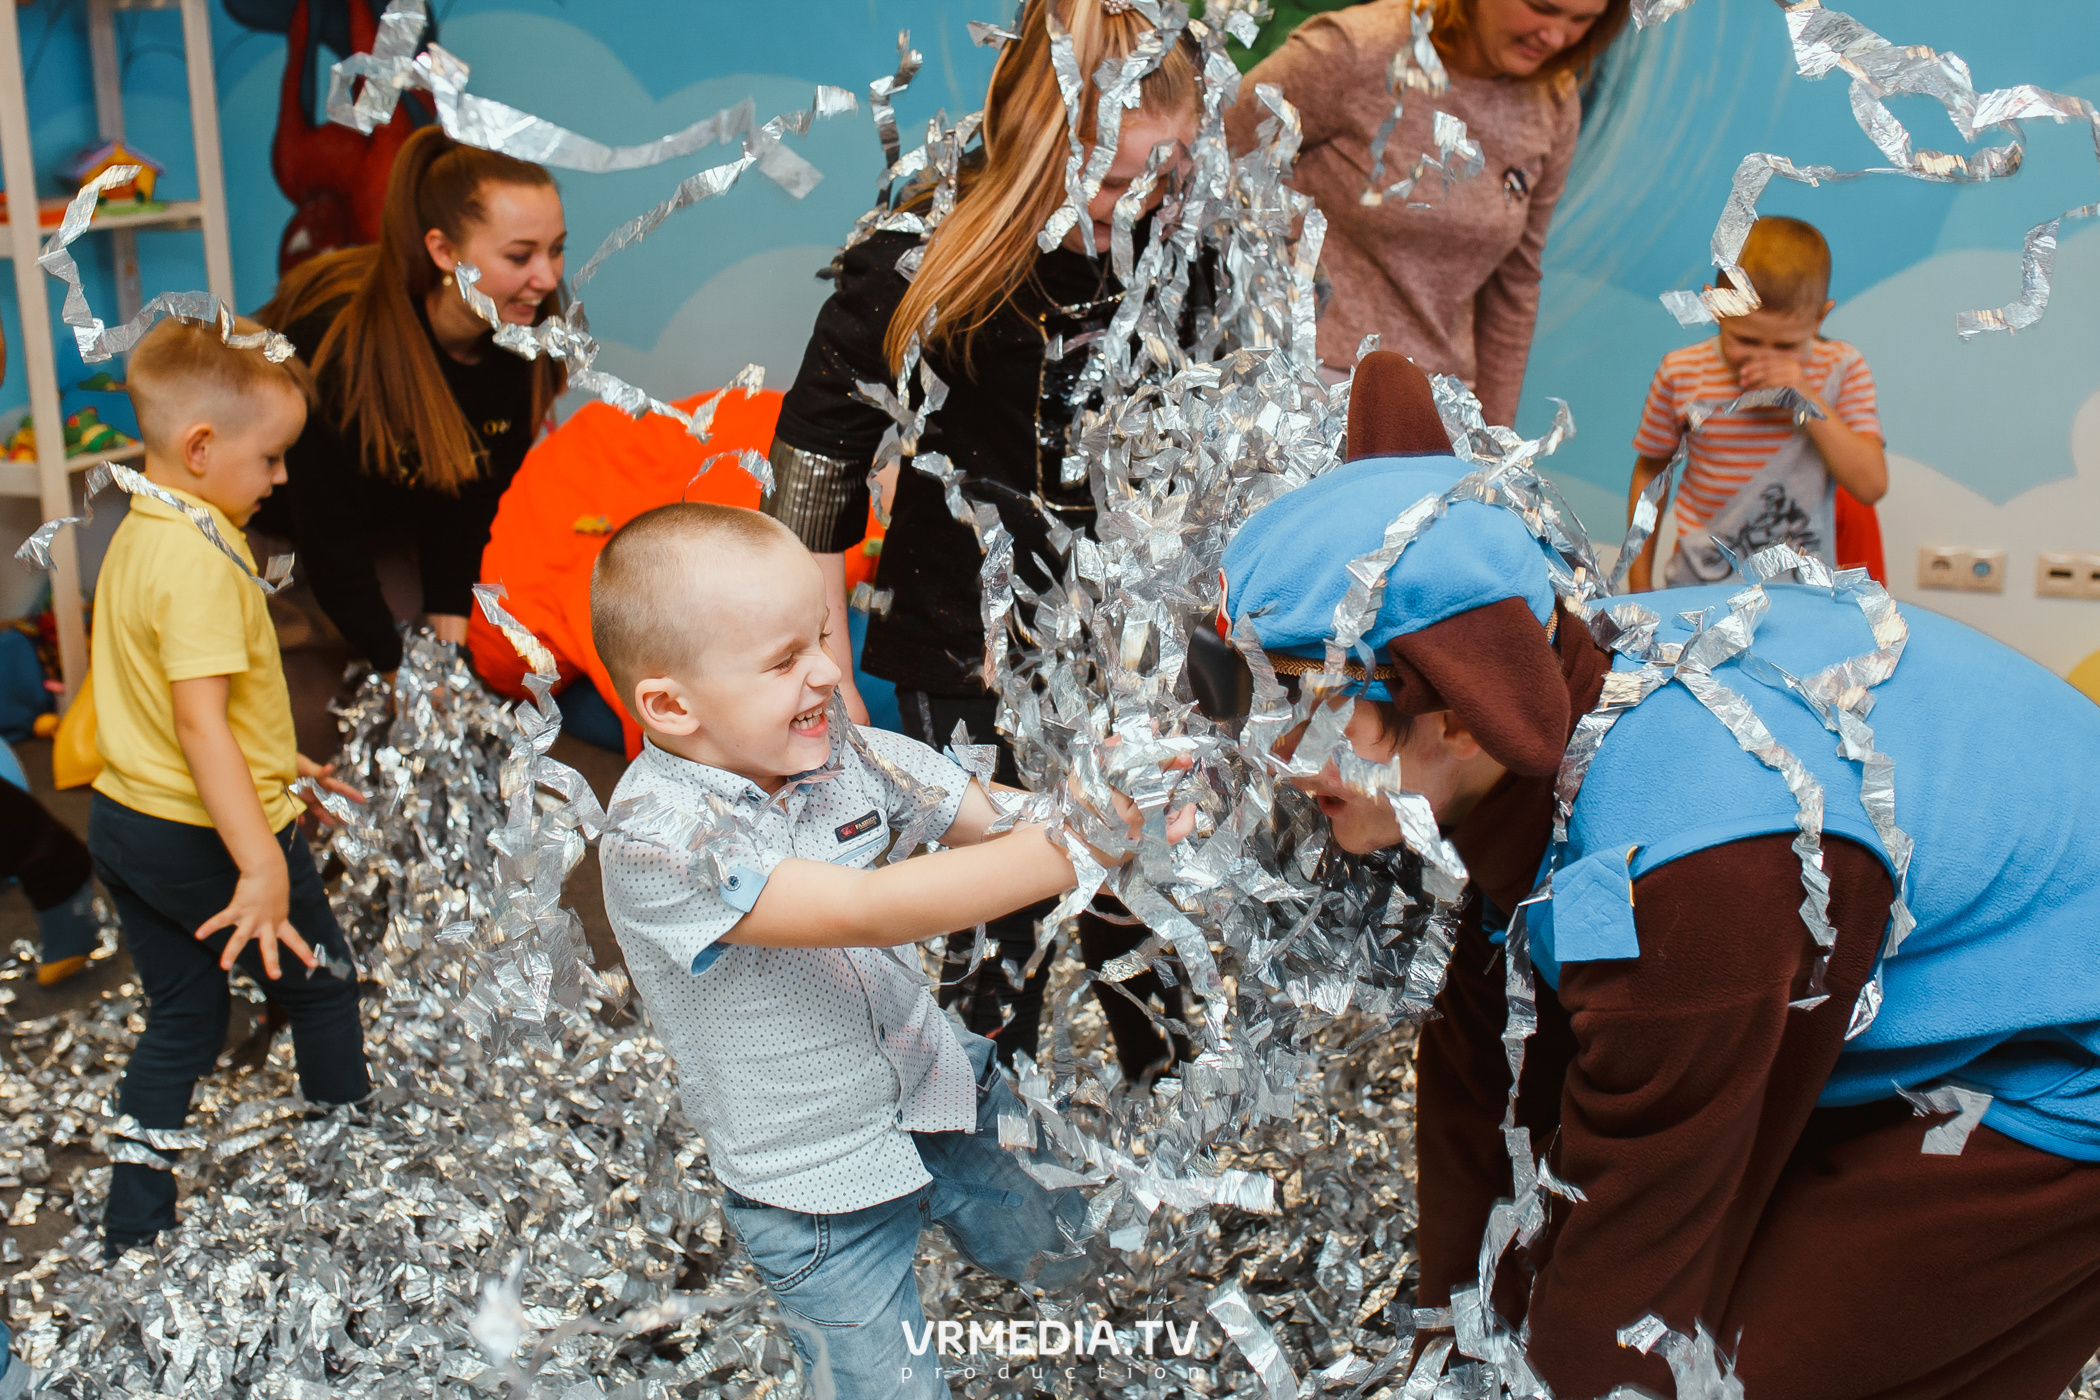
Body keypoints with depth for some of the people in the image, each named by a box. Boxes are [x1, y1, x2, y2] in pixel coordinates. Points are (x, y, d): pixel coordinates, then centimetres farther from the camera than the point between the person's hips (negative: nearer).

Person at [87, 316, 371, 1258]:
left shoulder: (135, 536, 9)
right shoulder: (200, 557, -23)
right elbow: (200, 721, -30)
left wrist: (276, 762, 26)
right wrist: (262, 862, -35)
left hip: (124, 820, 9)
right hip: (204, 834, -9)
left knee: (180, 1024, 17)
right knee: (321, 985, 13)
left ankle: (132, 1238, 23)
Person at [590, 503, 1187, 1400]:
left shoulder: (842, 755, -10)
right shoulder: (658, 840, -30)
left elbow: (994, 816, -11)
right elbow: (867, 910, -38)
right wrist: (1067, 854, -43)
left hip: (940, 1092, 6)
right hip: (818, 1183, -5)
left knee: (1062, 1258, 20)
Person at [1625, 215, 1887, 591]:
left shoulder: (1842, 370, 0)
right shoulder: (1681, 374, -2)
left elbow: (1871, 486, -8)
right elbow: (1650, 471, 11)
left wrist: (1809, 399, -18)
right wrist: (1639, 583, 11)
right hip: (1699, 585, -1)